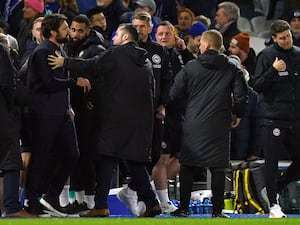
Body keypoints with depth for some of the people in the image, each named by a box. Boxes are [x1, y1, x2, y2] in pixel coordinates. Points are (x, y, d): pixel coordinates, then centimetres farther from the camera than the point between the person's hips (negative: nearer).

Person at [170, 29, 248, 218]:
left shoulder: (190, 67, -1)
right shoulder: (232, 69, 0)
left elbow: (175, 94, 0)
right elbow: (241, 94, -2)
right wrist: (238, 115, 14)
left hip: (193, 125, 0)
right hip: (220, 125, 0)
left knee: (187, 166, 8)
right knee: (218, 168, 3)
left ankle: (183, 208, 7)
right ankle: (217, 210, 1)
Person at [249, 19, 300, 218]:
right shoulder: (267, 56, -5)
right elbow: (256, 86, -9)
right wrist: (273, 71, -21)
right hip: (274, 118, -5)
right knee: (272, 162, -2)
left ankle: (274, 189, 25)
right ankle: (273, 204, 4)